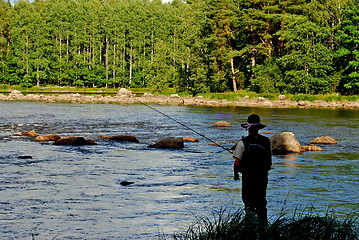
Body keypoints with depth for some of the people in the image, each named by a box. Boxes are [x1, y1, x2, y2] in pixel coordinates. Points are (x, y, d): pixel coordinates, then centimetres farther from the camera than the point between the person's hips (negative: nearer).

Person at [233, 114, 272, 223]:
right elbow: (269, 162, 6)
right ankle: (263, 222, 17)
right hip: (262, 176, 4)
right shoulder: (266, 141, 1)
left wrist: (236, 173, 6)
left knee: (248, 201, 2)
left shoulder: (244, 142, -11)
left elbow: (237, 162, -11)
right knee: (261, 201, 15)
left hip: (248, 177, -4)